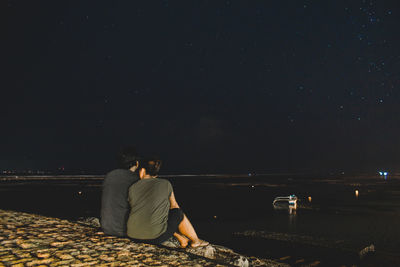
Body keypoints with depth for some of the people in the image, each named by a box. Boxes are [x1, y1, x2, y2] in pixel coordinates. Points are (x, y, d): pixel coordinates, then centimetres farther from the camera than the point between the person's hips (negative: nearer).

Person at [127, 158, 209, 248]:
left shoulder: (132, 188, 7)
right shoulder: (166, 184, 2)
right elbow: (174, 205, 15)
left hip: (134, 236, 4)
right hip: (156, 237, -4)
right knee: (178, 213, 20)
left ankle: (182, 239, 32)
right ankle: (195, 240, 36)